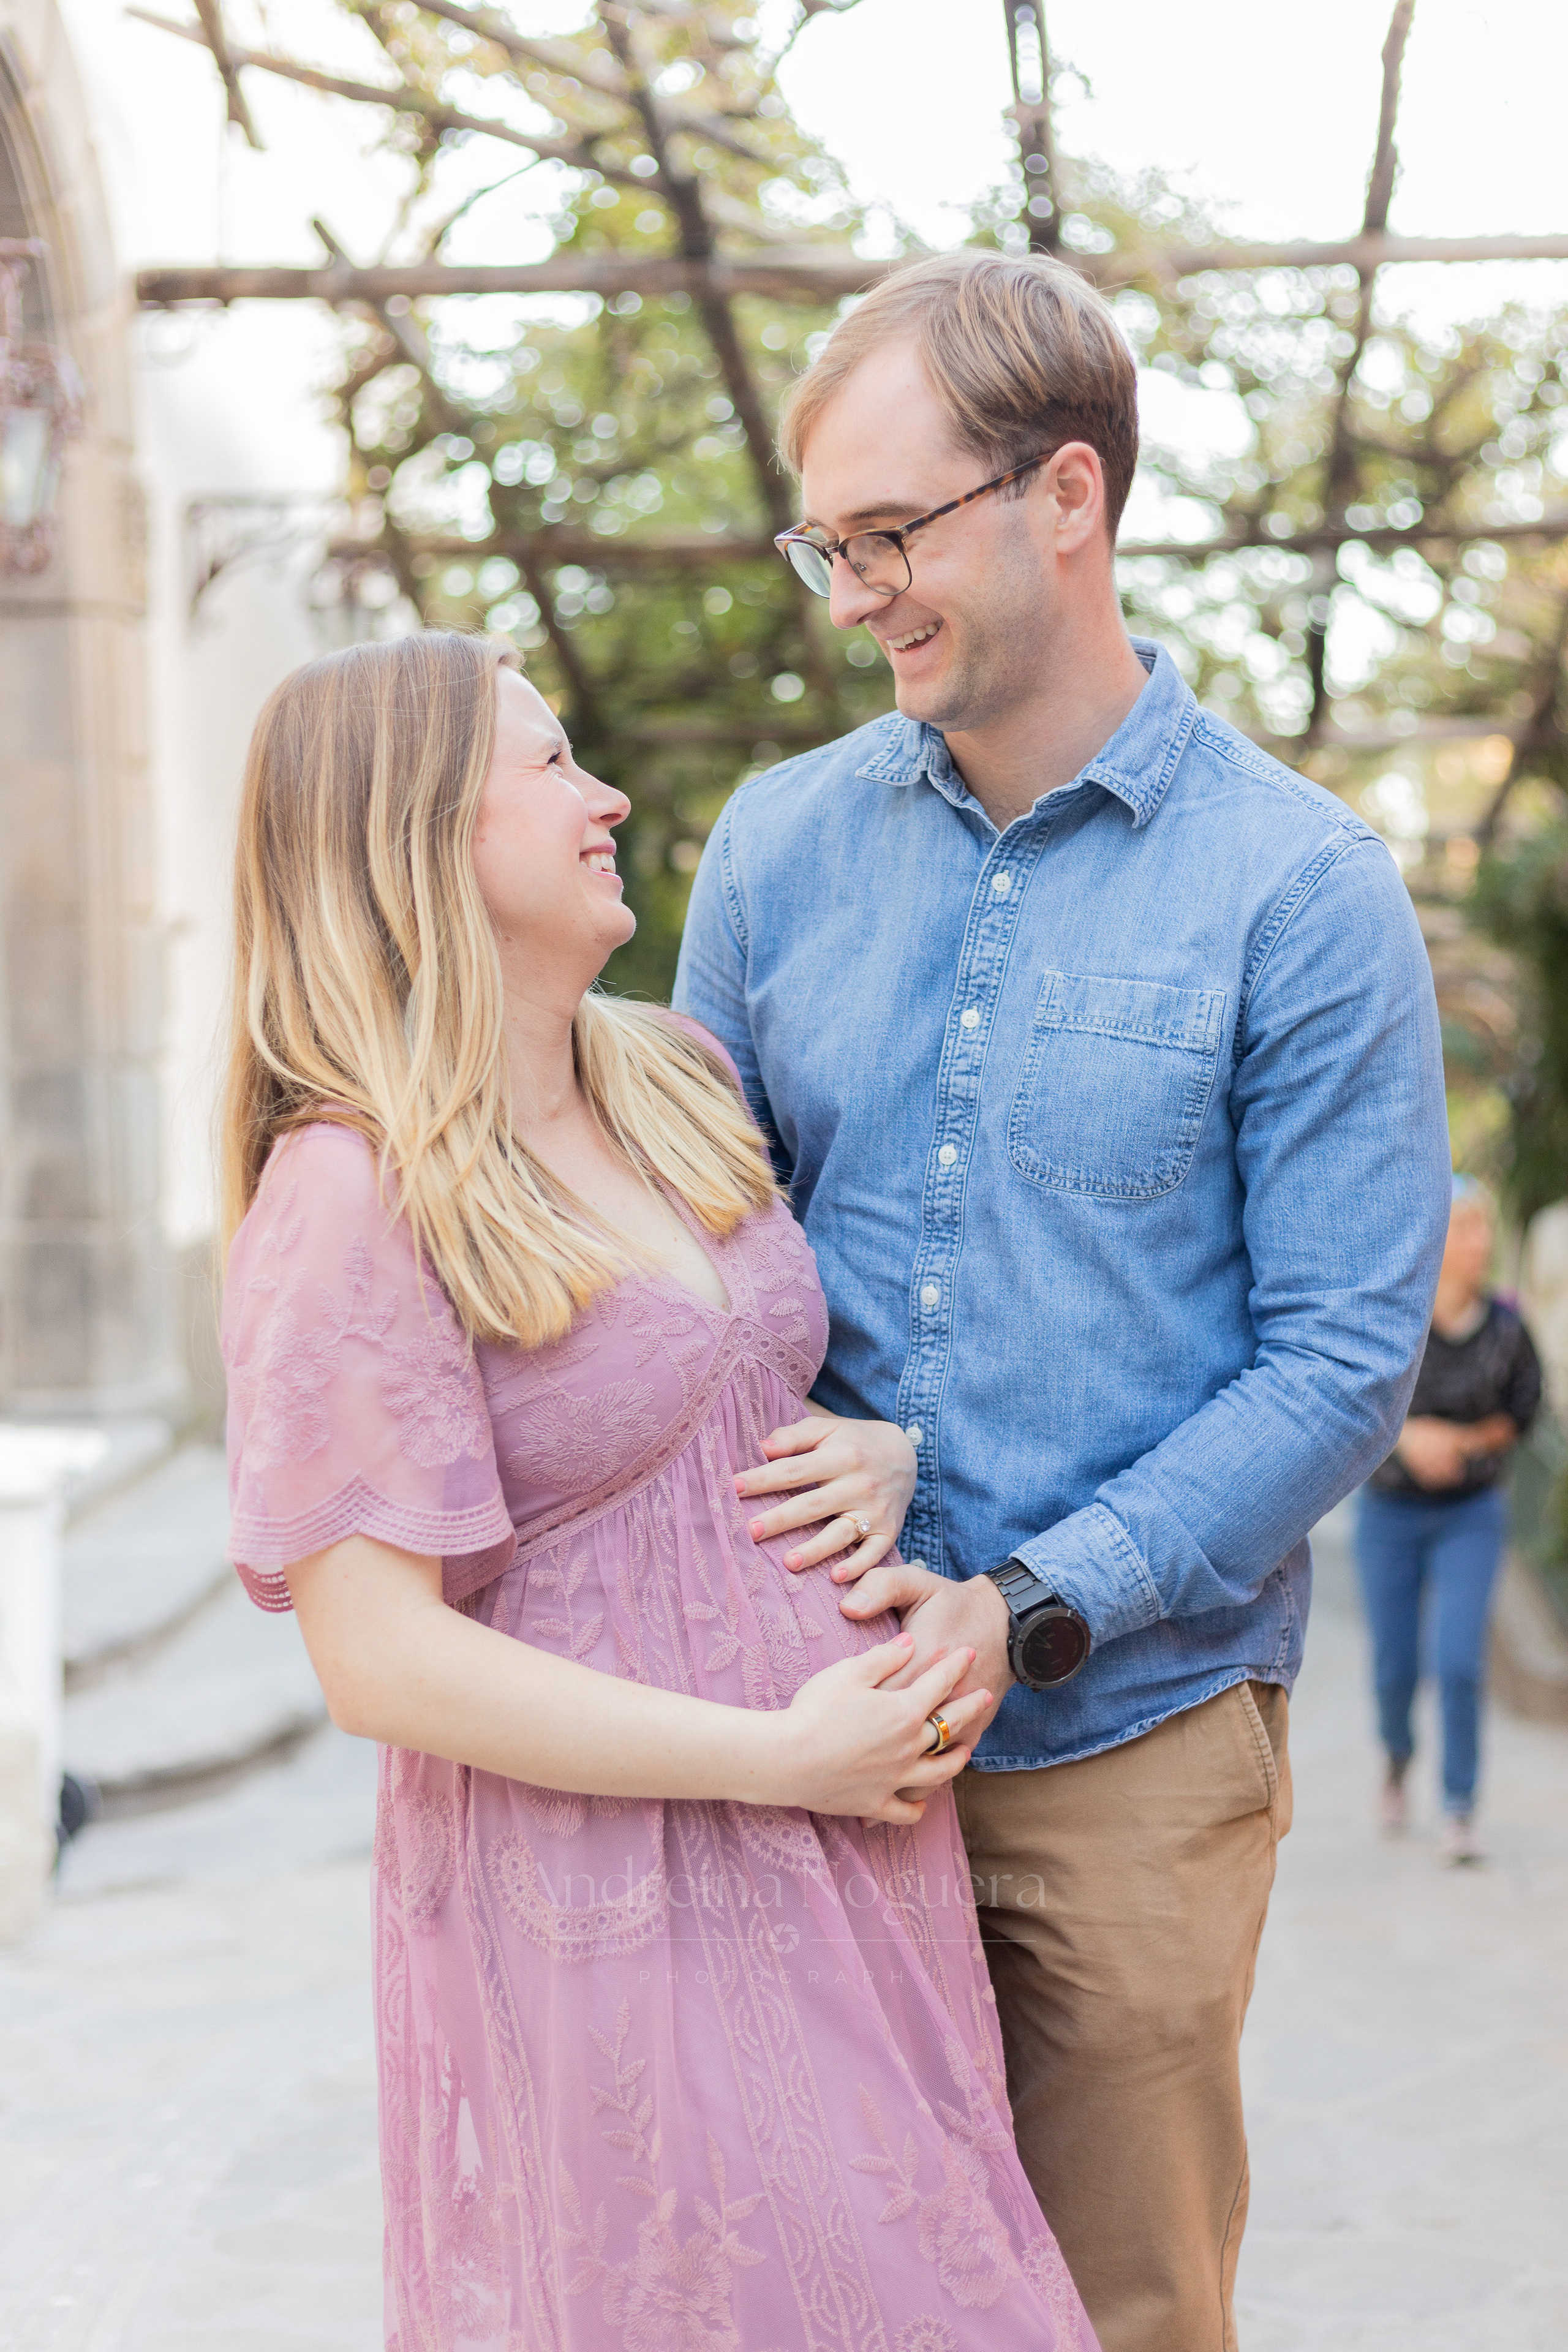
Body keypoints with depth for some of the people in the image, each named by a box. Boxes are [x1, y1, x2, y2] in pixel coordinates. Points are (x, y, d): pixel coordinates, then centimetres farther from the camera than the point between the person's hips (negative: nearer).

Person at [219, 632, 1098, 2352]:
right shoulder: (349, 1198, -15)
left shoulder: (675, 1083, 9)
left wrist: (884, 1451, 1)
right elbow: (380, 1662, -19)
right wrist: (780, 1758, -19)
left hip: (858, 1857, 7)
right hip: (603, 1907, -7)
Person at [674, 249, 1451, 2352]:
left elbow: (1342, 1363, -10)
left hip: (1129, 1732, -3)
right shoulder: (781, 846, 5)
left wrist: (1032, 1605, -17)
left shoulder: (1302, 891, -8)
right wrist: (738, 1497, -8)